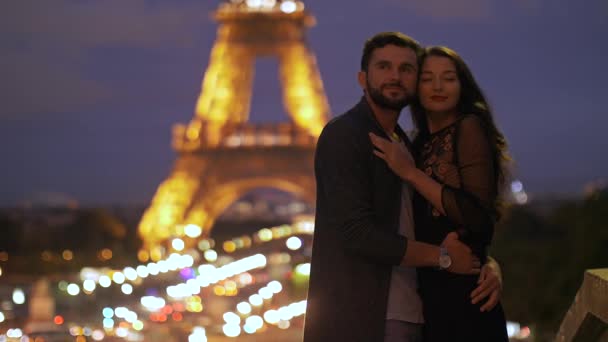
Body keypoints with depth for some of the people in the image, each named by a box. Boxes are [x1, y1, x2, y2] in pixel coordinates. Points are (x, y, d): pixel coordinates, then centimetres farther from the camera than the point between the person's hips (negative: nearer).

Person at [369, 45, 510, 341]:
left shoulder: (469, 128, -8)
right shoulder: (421, 143, 13)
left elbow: (478, 216, -19)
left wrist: (411, 173, -16)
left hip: (461, 287, -7)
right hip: (427, 286, 7)